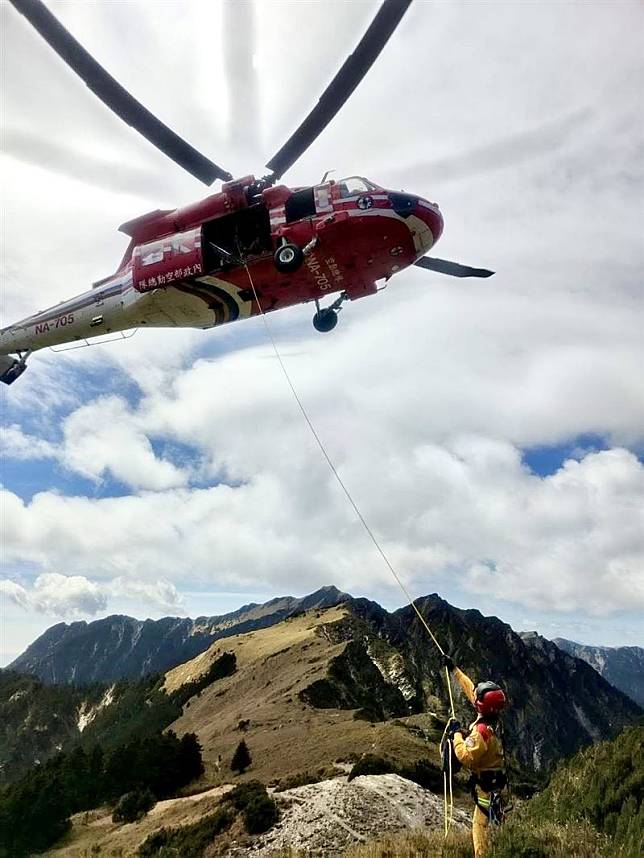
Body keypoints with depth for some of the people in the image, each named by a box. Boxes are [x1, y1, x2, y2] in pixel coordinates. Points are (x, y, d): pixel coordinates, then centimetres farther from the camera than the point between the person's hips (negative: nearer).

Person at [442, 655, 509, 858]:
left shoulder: (481, 731, -29)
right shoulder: (492, 718, -3)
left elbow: (465, 756, -32)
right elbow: (471, 689, 6)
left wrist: (456, 734, -21)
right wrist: (454, 670, 11)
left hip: (487, 786, -9)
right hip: (497, 780, 9)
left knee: (482, 825, 1)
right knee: (495, 822, 19)